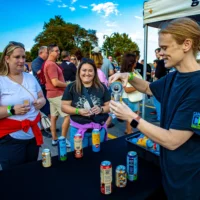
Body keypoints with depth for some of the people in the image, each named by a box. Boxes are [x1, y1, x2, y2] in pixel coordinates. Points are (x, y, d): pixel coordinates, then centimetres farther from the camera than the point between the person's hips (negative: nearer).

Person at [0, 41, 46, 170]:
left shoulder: (31, 78, 8)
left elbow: (42, 98, 14)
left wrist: (40, 102, -8)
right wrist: (12, 110, -28)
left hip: (34, 134, 5)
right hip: (11, 138, -4)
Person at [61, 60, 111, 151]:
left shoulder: (101, 87, 0)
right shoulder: (71, 87, -4)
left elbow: (109, 105, 2)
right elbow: (64, 106, -5)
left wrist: (101, 109, -18)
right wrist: (78, 111, -20)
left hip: (99, 128, 2)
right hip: (78, 129, -1)